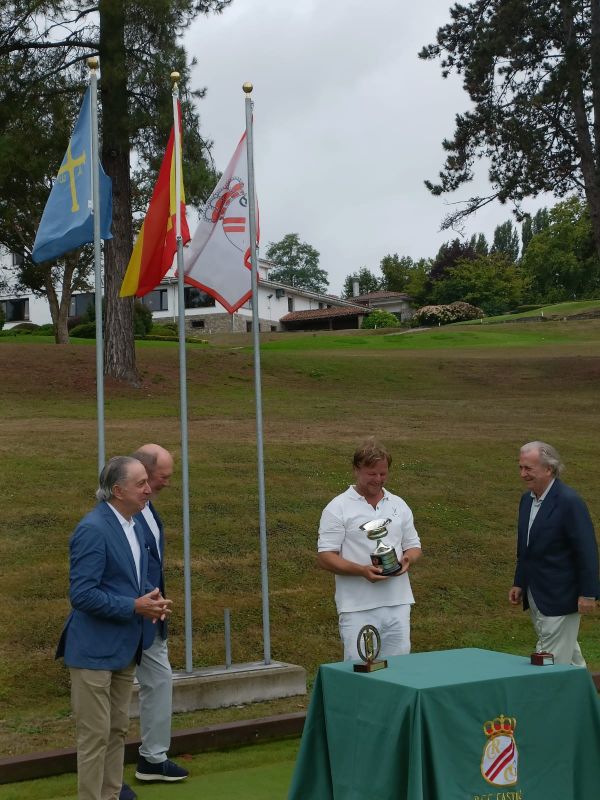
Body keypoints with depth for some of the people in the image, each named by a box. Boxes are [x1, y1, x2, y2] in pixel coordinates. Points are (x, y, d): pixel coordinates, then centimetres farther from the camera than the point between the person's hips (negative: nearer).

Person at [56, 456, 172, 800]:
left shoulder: (134, 525, 8)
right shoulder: (93, 530, -20)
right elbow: (82, 594, -23)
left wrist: (152, 597, -1)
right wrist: (134, 607, -21)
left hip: (125, 647, 9)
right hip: (94, 649, -9)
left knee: (118, 732, 15)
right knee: (95, 735, -2)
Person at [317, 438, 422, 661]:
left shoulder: (399, 506, 14)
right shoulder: (338, 508, -2)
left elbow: (413, 546, 19)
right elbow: (325, 557, -7)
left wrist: (408, 559, -5)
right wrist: (362, 570, -21)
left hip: (398, 603, 5)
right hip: (358, 608, -5)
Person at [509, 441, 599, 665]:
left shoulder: (569, 502, -17)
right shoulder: (527, 499, 8)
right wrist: (519, 584, 15)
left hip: (560, 597, -8)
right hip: (534, 596, 8)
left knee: (551, 658, -5)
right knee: (567, 653, 18)